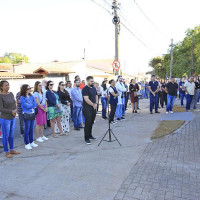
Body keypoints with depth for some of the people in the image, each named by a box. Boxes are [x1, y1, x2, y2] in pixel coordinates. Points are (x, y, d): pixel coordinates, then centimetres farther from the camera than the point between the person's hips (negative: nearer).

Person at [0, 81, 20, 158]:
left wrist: (15, 111, -8)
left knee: (11, 135, 15)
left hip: (13, 118, 6)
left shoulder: (11, 94, 7)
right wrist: (11, 111, -14)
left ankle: (12, 149, 28)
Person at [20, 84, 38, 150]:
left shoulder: (31, 96, 10)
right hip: (26, 115, -6)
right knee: (27, 129, 1)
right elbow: (27, 106, -15)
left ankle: (31, 142, 24)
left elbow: (35, 104, 3)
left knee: (31, 129, 13)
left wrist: (30, 105, -13)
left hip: (32, 114, 6)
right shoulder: (22, 97, -8)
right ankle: (27, 144, 10)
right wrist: (33, 104, 0)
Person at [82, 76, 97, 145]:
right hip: (87, 109, -8)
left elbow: (96, 96, 19)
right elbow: (86, 99, -20)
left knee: (91, 123, 14)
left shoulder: (94, 88, 13)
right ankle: (87, 138, 3)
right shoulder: (85, 89, -12)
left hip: (93, 108, 8)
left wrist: (96, 103, 1)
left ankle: (90, 135, 28)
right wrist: (93, 104, -13)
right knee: (87, 123, -5)